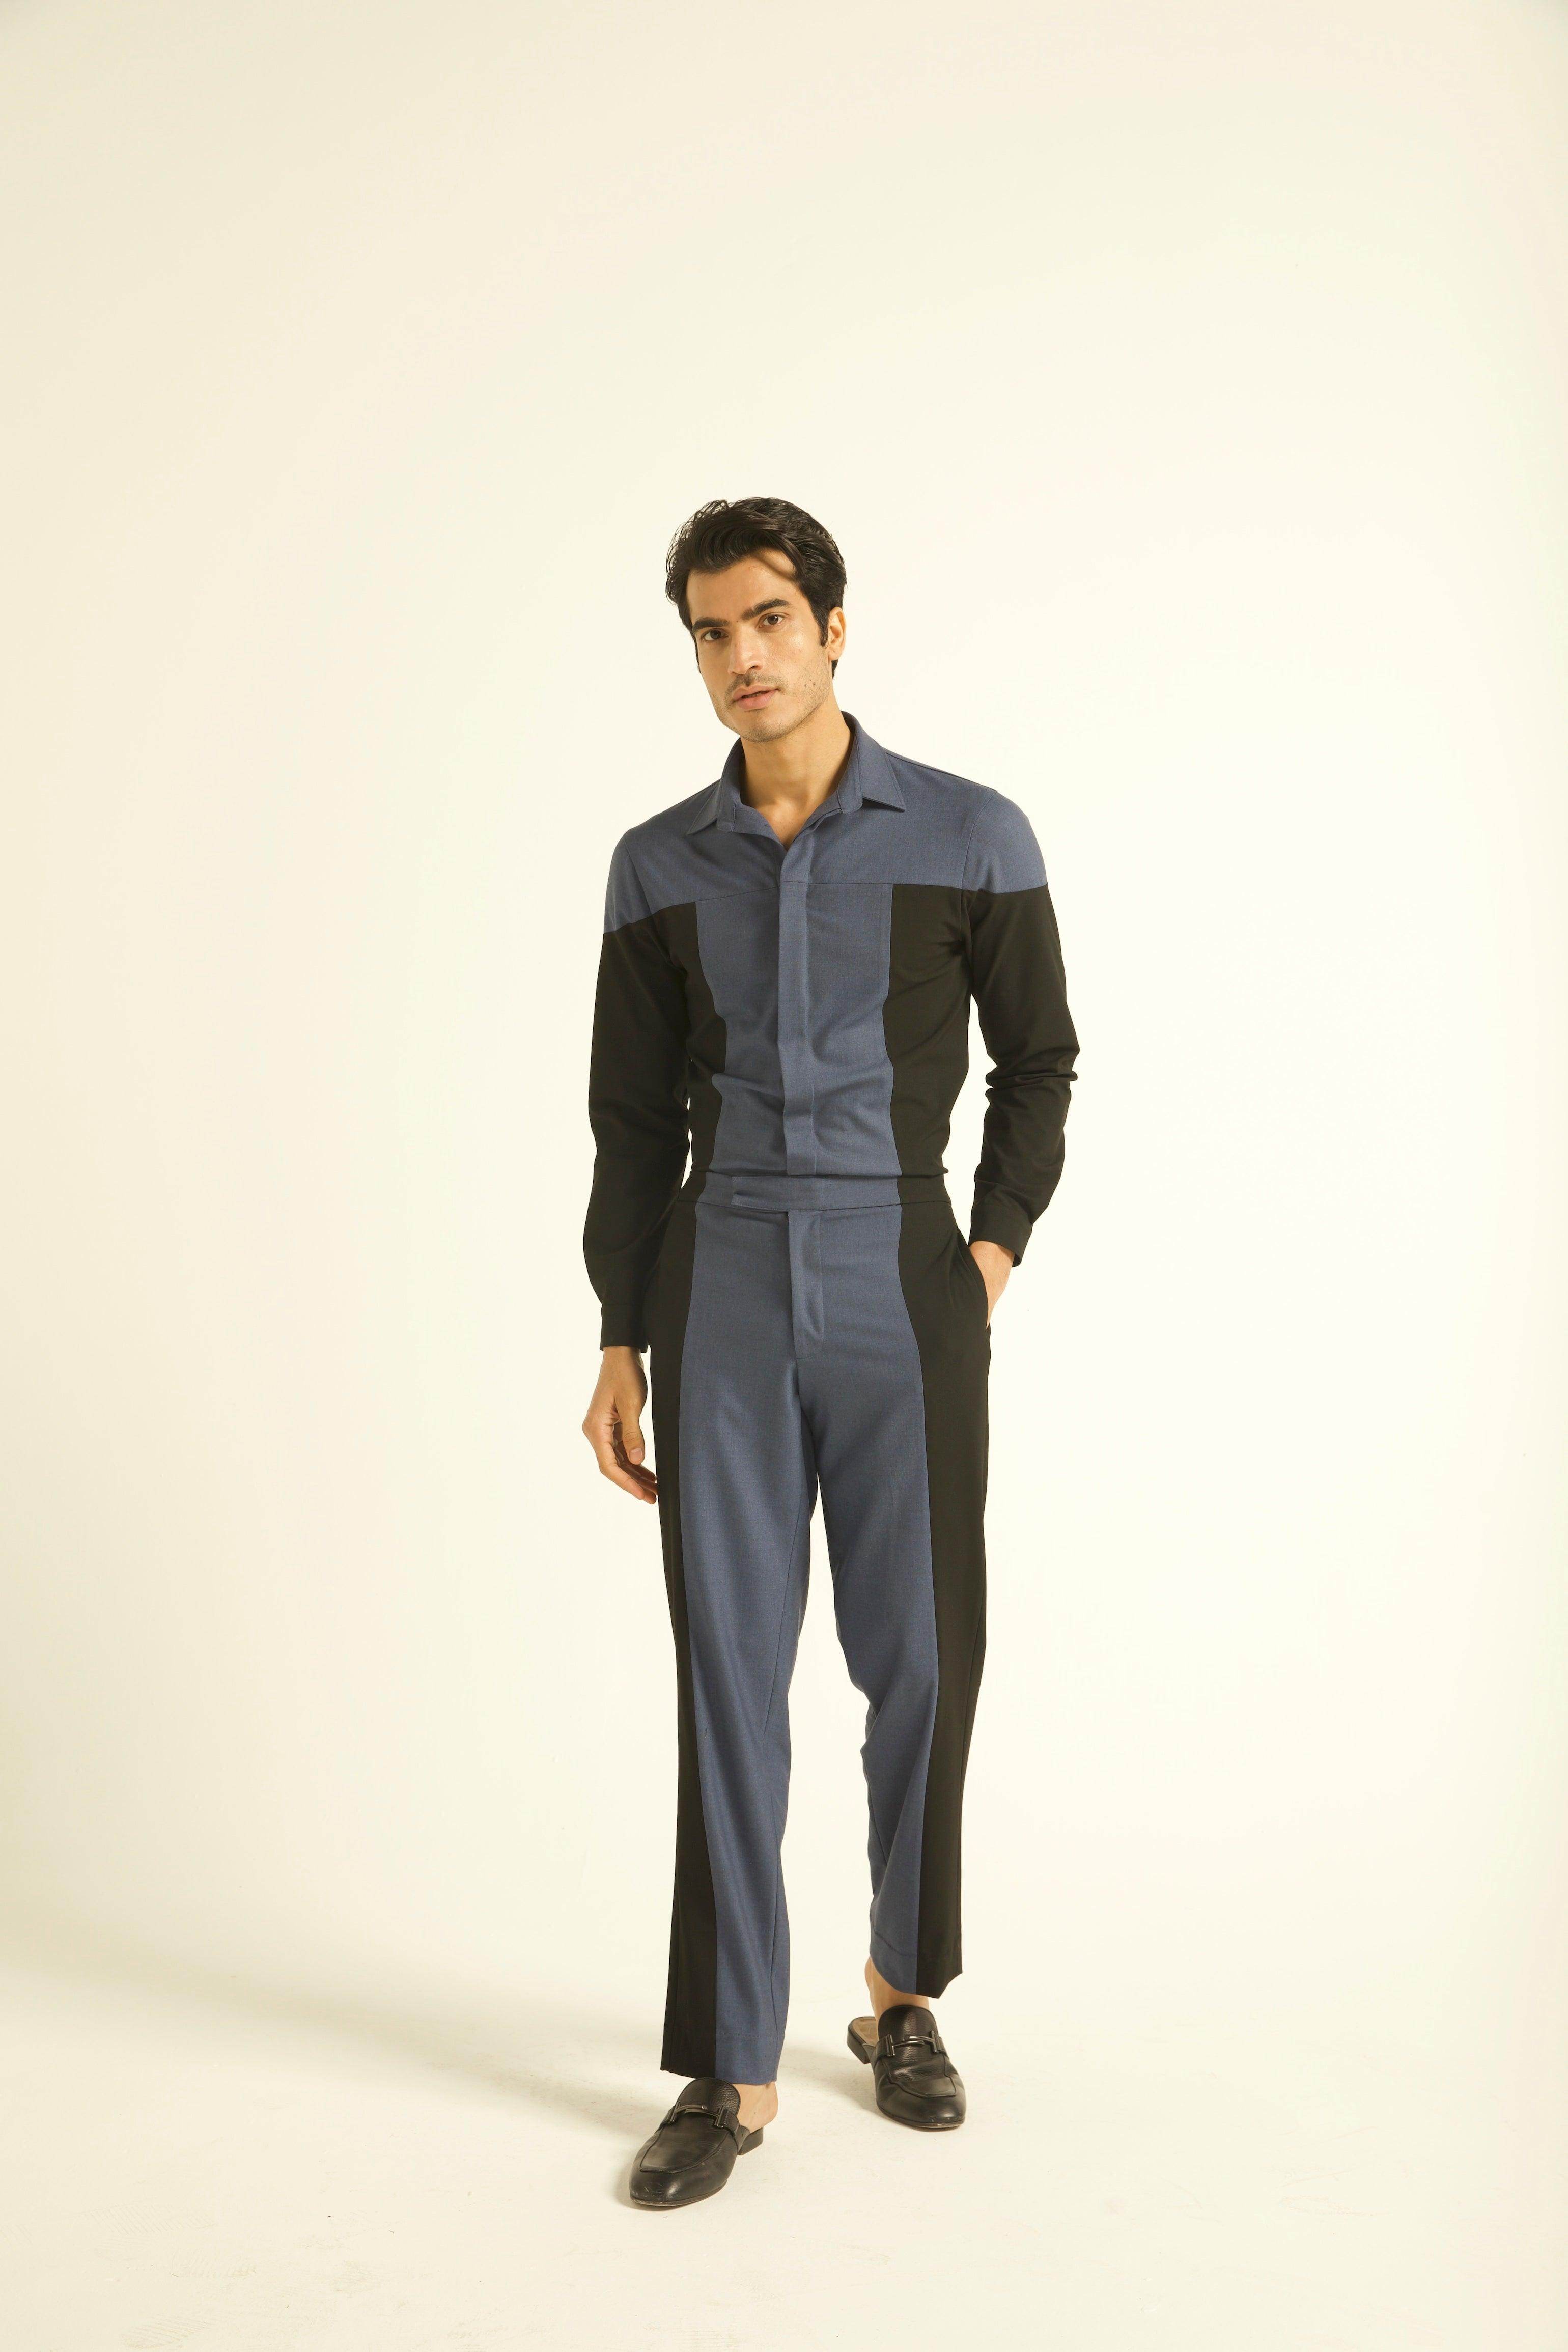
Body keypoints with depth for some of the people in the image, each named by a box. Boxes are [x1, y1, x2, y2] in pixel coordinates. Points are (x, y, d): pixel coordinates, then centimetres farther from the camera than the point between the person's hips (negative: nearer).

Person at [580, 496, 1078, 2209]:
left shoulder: (970, 836, -1)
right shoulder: (659, 866, 6)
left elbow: (1038, 1059, 10)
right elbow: (632, 1118, 9)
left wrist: (997, 1246, 0)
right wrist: (620, 1343, 6)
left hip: (902, 1300, -1)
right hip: (721, 1299, 1)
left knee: (917, 1661, 6)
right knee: (728, 1670, 2)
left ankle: (901, 1995, 31)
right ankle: (732, 2070, 15)